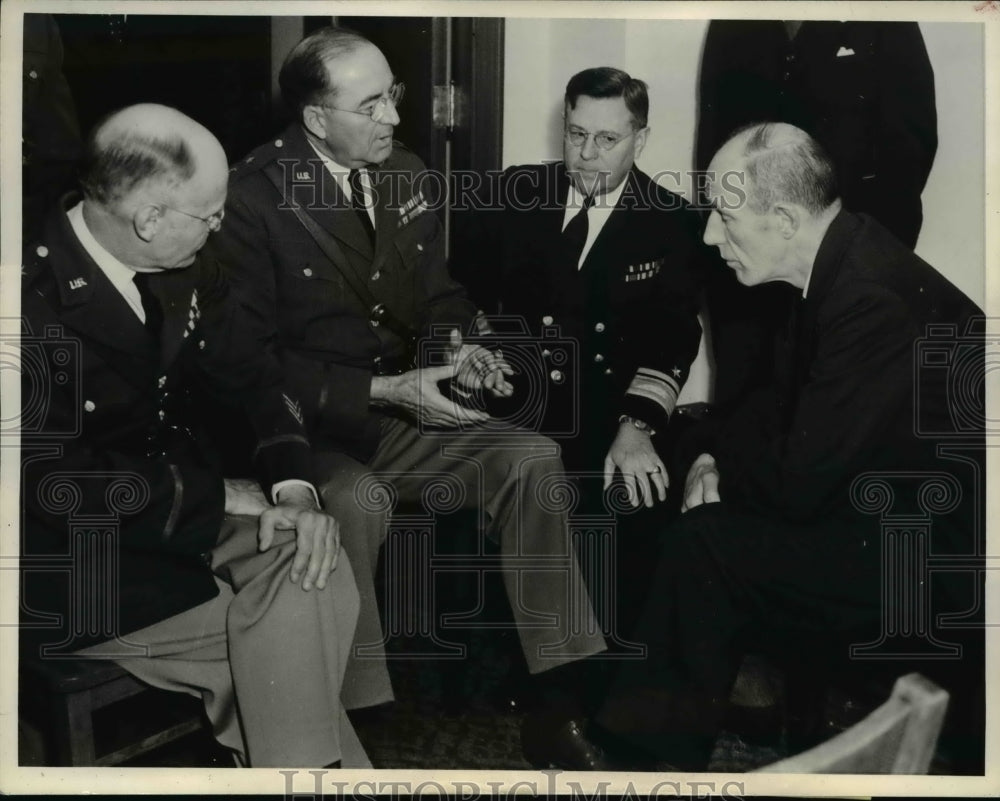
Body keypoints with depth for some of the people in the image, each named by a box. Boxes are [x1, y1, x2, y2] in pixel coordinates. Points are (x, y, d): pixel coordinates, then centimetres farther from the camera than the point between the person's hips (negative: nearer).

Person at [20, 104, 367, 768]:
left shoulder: (185, 270, -1)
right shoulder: (32, 299, -23)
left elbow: (254, 378, 4)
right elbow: (52, 478, -23)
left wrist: (295, 485, -15)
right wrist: (222, 495, -17)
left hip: (185, 509, 6)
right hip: (68, 563, -6)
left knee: (311, 568, -18)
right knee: (278, 635, -16)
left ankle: (300, 762, -2)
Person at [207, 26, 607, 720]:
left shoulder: (405, 174, 9)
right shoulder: (254, 199, -11)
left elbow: (438, 295, 18)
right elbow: (256, 356, -13)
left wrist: (457, 348, -6)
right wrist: (385, 390, -20)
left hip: (403, 405, 6)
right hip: (306, 427, -6)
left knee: (533, 458, -14)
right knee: (358, 501, -37)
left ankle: (565, 682, -4)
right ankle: (358, 716, -22)